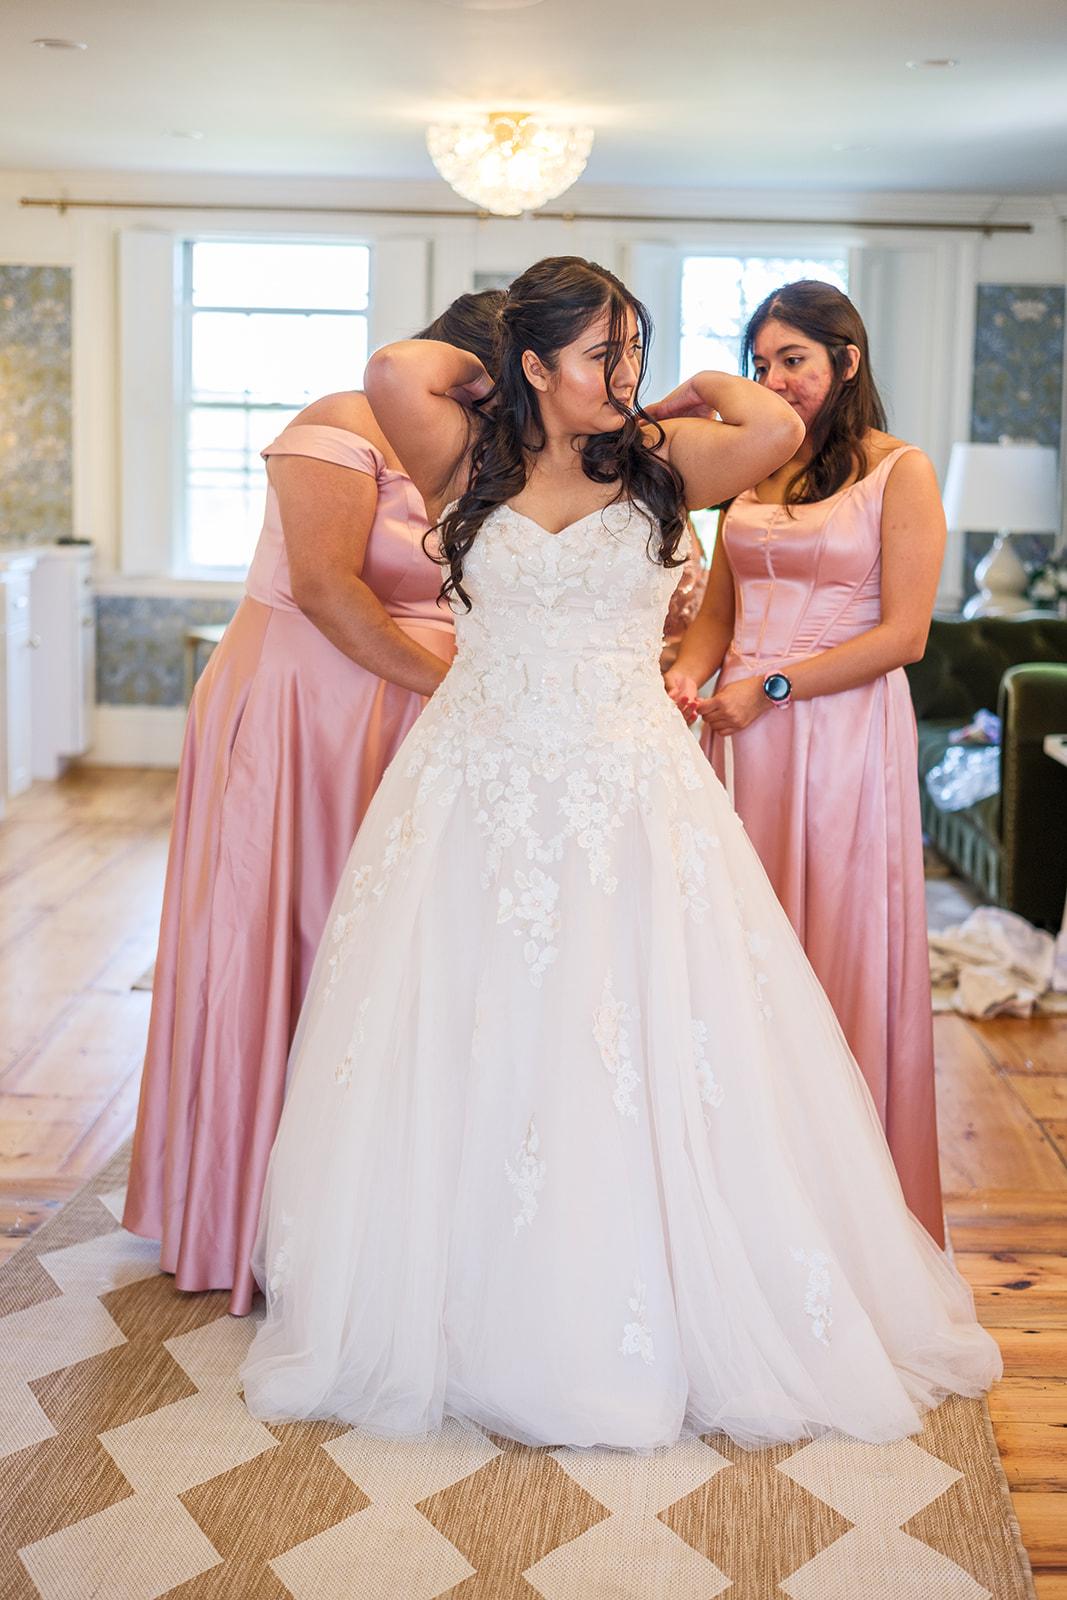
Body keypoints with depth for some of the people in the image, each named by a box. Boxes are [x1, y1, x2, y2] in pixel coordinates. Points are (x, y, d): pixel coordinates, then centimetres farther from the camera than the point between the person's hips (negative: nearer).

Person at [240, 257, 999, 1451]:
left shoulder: (658, 462, 3)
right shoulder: (472, 471, 4)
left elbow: (778, 430, -15)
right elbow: (394, 375, -12)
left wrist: (698, 391, 4)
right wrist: (480, 377, 6)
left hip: (628, 795, -1)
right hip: (479, 795, 1)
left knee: (636, 1059, 2)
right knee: (466, 1060, 5)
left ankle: (643, 1326, 18)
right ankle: (456, 1317, 21)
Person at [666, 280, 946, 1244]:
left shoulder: (899, 471, -2)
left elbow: (903, 633, -9)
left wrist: (773, 686, -12)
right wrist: (688, 673, -3)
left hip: (846, 732, -5)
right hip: (745, 735, 5)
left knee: (839, 954, 2)